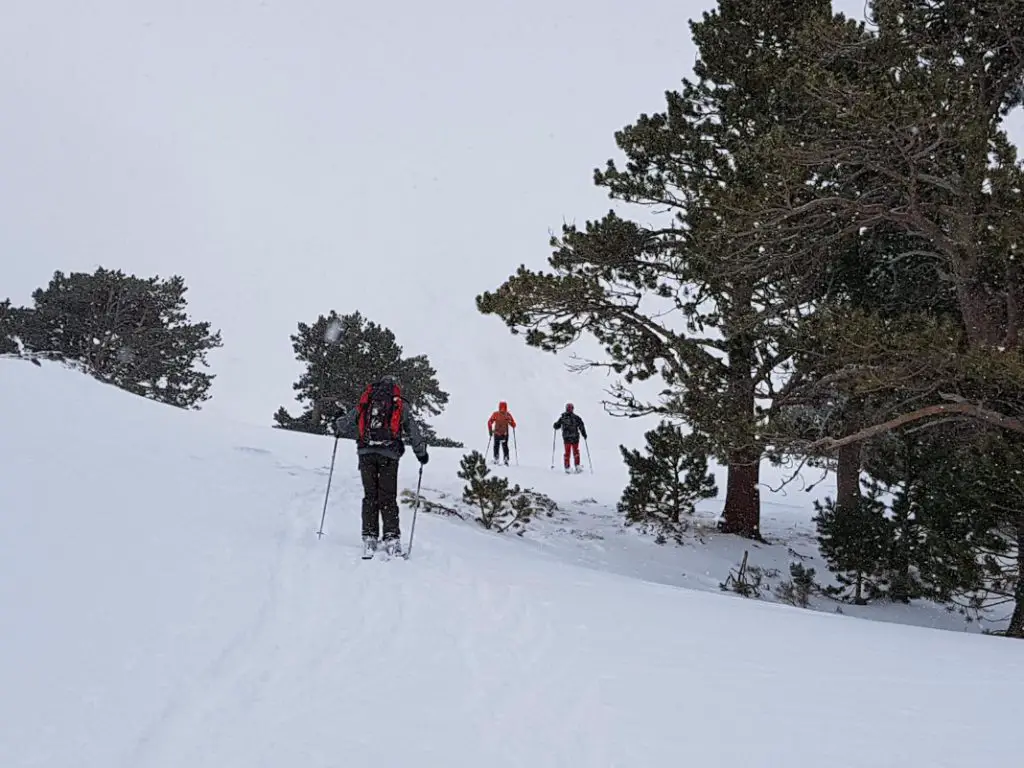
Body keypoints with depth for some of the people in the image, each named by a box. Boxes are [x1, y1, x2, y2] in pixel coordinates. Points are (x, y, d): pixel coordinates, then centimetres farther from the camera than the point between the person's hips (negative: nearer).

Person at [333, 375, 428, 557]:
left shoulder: (366, 402, 17)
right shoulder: (400, 405, 14)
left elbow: (342, 423, 15)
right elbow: (414, 432, 13)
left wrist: (338, 428, 38)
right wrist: (422, 453, 27)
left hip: (366, 453, 1)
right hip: (389, 454, -1)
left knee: (370, 496, 8)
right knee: (388, 498, 3)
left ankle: (369, 537, 1)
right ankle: (392, 539, -5)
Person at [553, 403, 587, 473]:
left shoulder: (562, 418, -1)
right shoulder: (576, 417, -5)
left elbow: (556, 426, 5)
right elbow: (581, 426, -8)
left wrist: (555, 424, 28)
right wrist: (584, 434, 1)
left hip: (566, 438, 1)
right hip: (575, 438, -1)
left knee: (567, 453, 9)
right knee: (576, 452, 14)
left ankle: (567, 468, 4)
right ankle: (577, 466, 7)